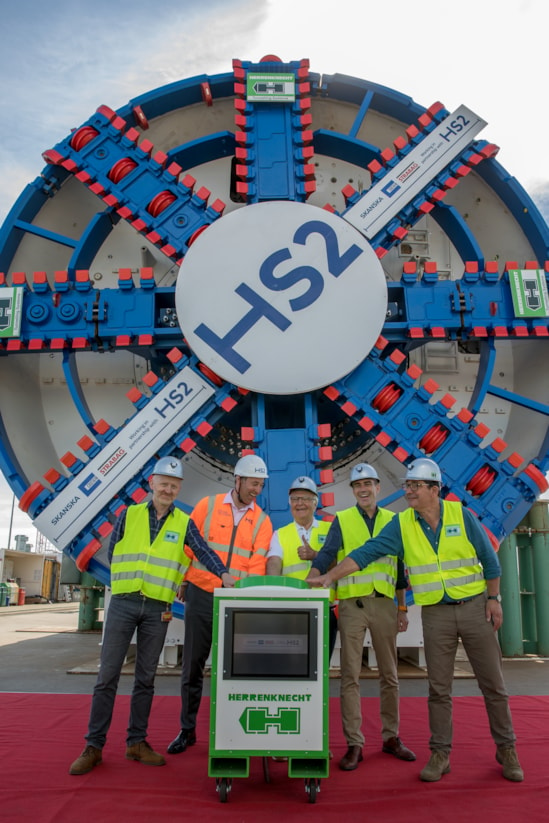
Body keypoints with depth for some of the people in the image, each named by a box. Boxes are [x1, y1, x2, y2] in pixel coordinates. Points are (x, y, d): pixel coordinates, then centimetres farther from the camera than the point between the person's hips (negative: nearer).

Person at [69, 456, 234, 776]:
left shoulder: (184, 523, 4)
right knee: (108, 675, 1)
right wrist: (129, 581, 0)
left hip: (158, 609, 1)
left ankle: (137, 742, 21)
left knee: (146, 678, 9)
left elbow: (204, 550, -10)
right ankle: (94, 746, 11)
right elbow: (113, 552, 7)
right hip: (123, 603, -1)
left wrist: (224, 573, -25)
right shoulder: (129, 515, 4)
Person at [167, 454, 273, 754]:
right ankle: (187, 729, 22)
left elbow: (257, 564, -5)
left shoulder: (261, 521, 2)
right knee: (193, 664, 7)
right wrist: (183, 580, 3)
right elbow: (188, 546, 2)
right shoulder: (207, 506, -1)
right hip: (201, 596, 0)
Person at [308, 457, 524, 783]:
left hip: (475, 607, -1)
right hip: (436, 613, 1)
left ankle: (506, 748, 25)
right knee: (439, 688, 6)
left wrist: (494, 599, -3)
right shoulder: (401, 525, -4)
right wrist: (330, 576, -19)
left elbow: (489, 559, 1)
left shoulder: (462, 515, -6)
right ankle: (440, 754, 18)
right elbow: (366, 552, -11)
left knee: (493, 683, 8)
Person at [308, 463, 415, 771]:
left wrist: (403, 608, 11)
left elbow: (399, 568, 13)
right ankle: (354, 743, 10)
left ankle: (391, 737, 26)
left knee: (390, 674, 11)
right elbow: (326, 556, -8)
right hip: (352, 603, -2)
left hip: (384, 603, 3)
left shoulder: (392, 521, 10)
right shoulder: (342, 520, 3)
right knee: (350, 675, 0)